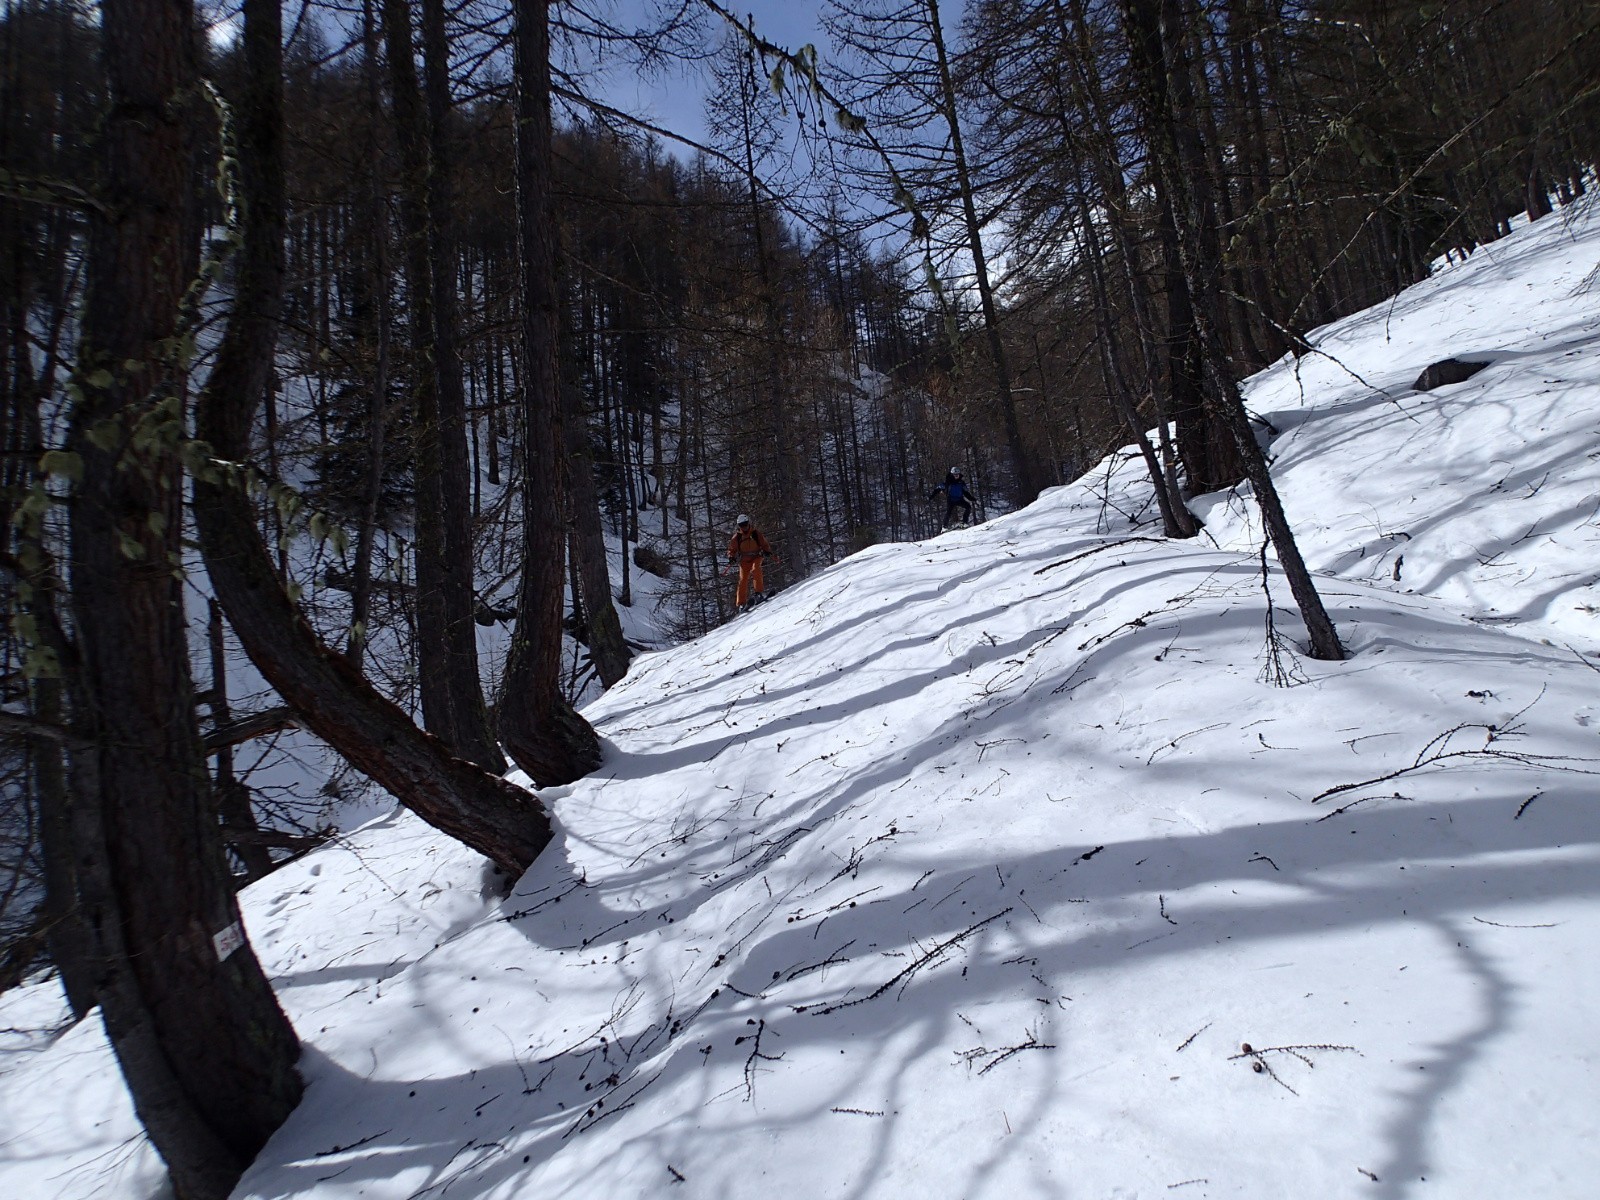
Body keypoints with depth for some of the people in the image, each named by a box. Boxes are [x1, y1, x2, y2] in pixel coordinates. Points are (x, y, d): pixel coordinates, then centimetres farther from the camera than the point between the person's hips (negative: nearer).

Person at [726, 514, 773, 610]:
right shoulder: (736, 537, -1)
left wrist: (767, 551, -13)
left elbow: (764, 544, 4)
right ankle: (741, 603, -2)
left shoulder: (756, 533, -4)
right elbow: (732, 549, 7)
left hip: (756, 557, -1)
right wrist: (731, 557, -12)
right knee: (743, 579, -6)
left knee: (755, 569, -31)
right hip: (744, 560, 1)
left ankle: (758, 593, -32)